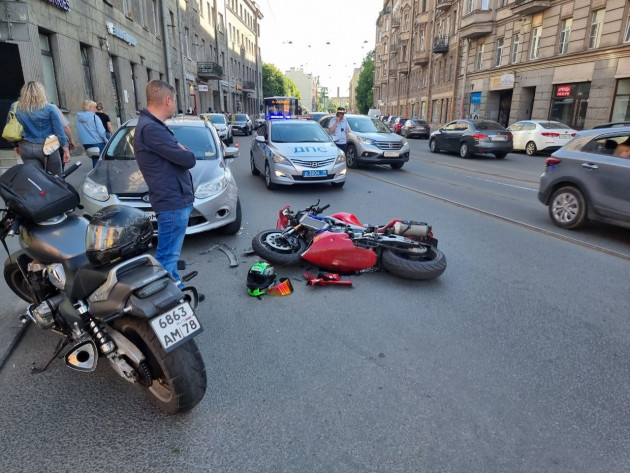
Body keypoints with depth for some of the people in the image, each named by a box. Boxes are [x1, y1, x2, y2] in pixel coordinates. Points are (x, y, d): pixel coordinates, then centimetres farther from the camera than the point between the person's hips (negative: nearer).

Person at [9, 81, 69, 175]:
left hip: (26, 149, 4)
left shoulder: (15, 107, 4)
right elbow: (59, 131, -7)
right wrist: (66, 150, -2)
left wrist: (16, 145, 22)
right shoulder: (49, 108, -7)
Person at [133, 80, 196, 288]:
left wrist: (180, 152, -5)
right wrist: (185, 152, 1)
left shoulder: (154, 125, 14)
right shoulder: (151, 129, -21)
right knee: (167, 256, -3)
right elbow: (188, 159, -20)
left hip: (175, 199, 11)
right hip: (173, 201, -11)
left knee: (170, 253, 21)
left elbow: (175, 154, 16)